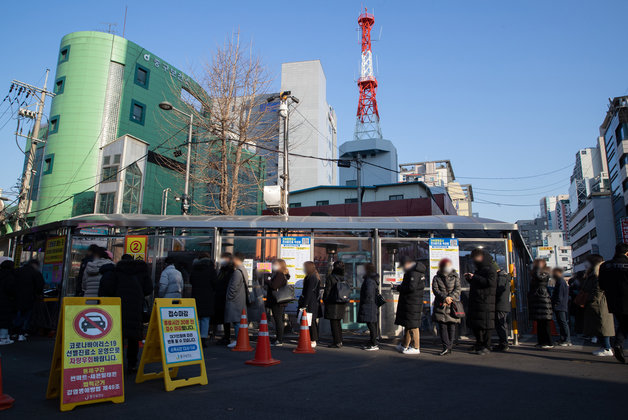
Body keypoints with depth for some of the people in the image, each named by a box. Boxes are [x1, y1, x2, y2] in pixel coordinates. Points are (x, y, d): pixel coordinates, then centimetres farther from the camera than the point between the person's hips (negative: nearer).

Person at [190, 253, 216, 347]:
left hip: (196, 296, 3)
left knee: (196, 318, 8)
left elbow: (191, 281, 12)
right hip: (207, 297, -3)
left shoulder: (194, 269, 7)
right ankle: (204, 338, -3)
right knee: (205, 318, 1)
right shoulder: (211, 268, -3)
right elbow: (214, 282, -7)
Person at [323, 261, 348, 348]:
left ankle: (336, 343, -1)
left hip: (333, 304, -7)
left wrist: (325, 301, 1)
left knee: (334, 323, -1)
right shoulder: (343, 278, 7)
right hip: (341, 304, 7)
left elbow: (327, 291, -10)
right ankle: (339, 341, 22)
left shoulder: (330, 277, -11)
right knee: (338, 322, 17)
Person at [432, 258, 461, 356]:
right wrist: (445, 297, -17)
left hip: (453, 305, 0)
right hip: (440, 306, 0)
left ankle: (449, 347, 7)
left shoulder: (455, 277, 10)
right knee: (442, 326, -5)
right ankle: (446, 347, -3)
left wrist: (451, 297, -15)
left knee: (452, 326, 0)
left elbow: (458, 289, 0)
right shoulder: (436, 278, 9)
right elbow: (435, 289, -3)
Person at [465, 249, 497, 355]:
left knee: (484, 325, -5)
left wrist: (474, 277, -18)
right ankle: (479, 344, 22)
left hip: (485, 302, -9)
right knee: (475, 324, 11)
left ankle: (486, 347, 2)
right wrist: (469, 278, 10)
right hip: (475, 301, 9)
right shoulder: (479, 269, 20)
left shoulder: (490, 268, -7)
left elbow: (490, 282, -21)